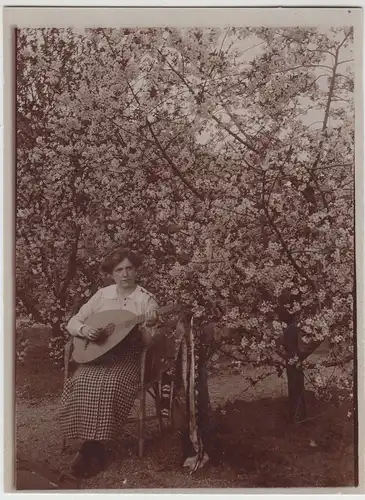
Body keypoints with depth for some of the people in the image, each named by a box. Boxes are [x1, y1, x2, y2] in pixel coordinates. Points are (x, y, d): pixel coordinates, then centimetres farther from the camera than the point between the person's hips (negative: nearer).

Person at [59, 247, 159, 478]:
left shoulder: (146, 299, -3)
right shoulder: (102, 295, 6)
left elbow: (149, 342, -8)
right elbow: (72, 323, 8)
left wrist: (149, 327, -30)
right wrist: (84, 329, -14)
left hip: (128, 357, -3)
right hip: (98, 355, 3)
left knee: (110, 386, -32)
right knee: (81, 383, -27)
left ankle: (95, 446, -12)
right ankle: (92, 447, -12)